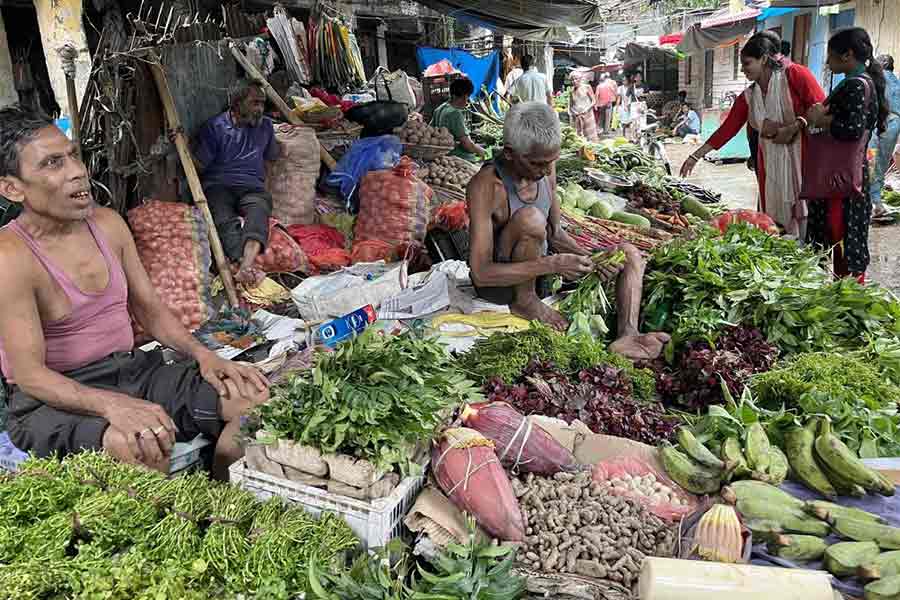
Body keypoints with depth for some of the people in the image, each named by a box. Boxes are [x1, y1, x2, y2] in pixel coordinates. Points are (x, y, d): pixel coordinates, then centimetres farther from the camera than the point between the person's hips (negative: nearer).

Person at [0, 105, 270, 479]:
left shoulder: (108, 223, 4)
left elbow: (150, 309, 11)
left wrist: (202, 354, -6)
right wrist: (112, 405, -36)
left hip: (132, 370, 6)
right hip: (55, 396, -6)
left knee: (257, 396, -9)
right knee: (139, 449, -39)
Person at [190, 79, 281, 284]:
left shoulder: (265, 125, 20)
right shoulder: (214, 126, 8)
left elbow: (273, 154, 35)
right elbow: (199, 166, 6)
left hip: (252, 188, 1)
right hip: (218, 186, -1)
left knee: (259, 209, -36)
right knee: (224, 219, -35)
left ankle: (246, 266, -58)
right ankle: (246, 266, -55)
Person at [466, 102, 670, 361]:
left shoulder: (545, 169, -4)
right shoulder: (485, 185, -26)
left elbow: (555, 233, 7)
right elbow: (480, 274, -30)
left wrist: (589, 258, -13)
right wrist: (553, 265, -33)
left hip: (538, 270, 8)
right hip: (500, 282, -7)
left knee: (630, 255, 0)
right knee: (530, 218, -35)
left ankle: (627, 335, -23)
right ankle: (524, 301, -13)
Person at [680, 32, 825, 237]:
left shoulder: (795, 74, -4)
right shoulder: (748, 97, 11)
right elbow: (727, 128, 10)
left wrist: (794, 126, -18)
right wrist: (696, 156, 6)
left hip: (802, 155, -5)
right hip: (770, 163, 5)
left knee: (804, 213, -7)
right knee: (774, 216, 4)